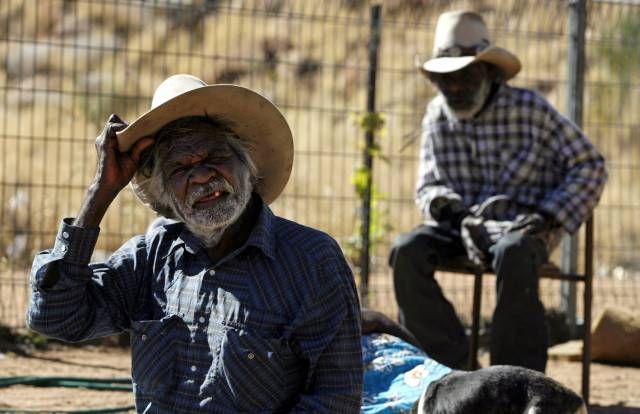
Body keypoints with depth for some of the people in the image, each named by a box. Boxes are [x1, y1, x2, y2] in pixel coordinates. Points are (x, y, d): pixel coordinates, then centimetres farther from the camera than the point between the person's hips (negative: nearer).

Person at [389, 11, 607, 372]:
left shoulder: (529, 109, -5)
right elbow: (427, 184, 12)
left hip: (521, 225, -4)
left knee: (513, 254, -40)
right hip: (463, 223, 4)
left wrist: (549, 216, -15)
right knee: (407, 251, -26)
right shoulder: (437, 116, 7)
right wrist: (440, 202, -13)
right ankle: (447, 366, -21)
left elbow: (589, 167, -3)